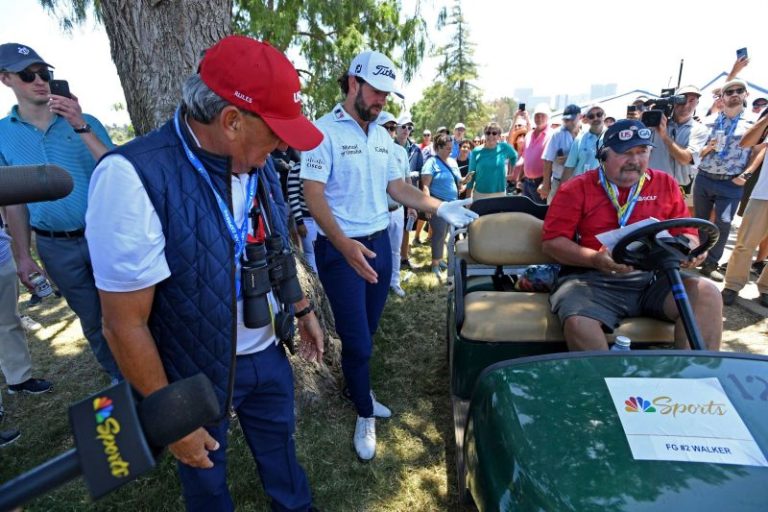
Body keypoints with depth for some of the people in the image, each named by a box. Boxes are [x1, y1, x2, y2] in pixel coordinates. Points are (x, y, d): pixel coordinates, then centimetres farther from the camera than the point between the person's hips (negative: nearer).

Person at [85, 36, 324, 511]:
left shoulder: (257, 162, -6)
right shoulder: (134, 177, -28)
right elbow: (125, 325, -22)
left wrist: (303, 309, 15)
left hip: (269, 354, 6)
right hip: (197, 375, -5)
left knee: (280, 449, 27)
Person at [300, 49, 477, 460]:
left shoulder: (382, 136, 11)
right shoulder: (324, 130, -11)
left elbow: (397, 187, 12)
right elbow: (313, 194, -18)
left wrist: (440, 208, -2)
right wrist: (345, 245, -31)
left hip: (379, 243, 7)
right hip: (340, 249, -6)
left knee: (366, 332, 18)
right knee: (357, 340, 2)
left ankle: (356, 390, 42)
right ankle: (365, 414, 25)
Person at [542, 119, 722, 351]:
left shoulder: (666, 184, 13)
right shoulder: (576, 189, 1)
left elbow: (686, 233, 18)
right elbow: (552, 241, -6)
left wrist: (691, 249, -8)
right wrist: (595, 260, -20)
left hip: (654, 278, 4)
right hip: (593, 278, -4)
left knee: (706, 295, -20)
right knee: (578, 323, -32)